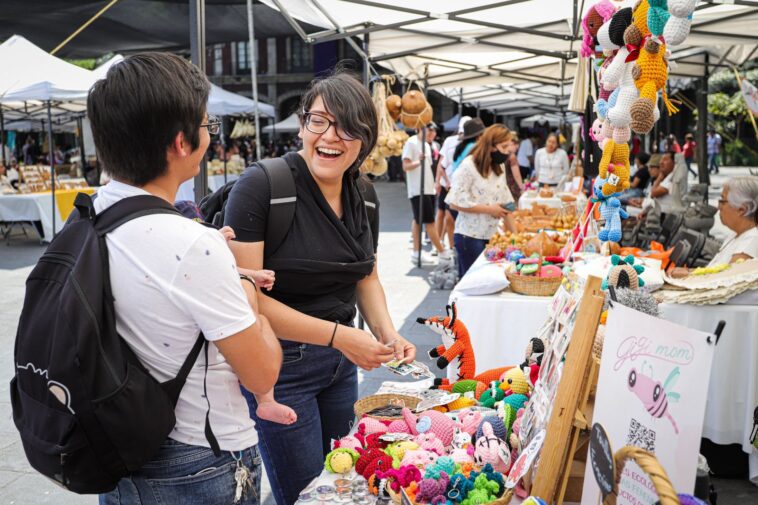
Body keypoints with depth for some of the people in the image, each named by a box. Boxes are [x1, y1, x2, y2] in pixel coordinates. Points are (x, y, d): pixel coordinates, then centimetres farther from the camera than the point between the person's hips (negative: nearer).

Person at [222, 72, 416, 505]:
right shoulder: (261, 186, -20)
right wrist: (338, 335, -24)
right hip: (280, 365, -6)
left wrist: (387, 331, -5)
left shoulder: (362, 198, 1)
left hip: (341, 362, 7)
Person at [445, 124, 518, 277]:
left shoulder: (500, 167, 8)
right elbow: (456, 202, -17)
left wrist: (515, 234, 2)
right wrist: (489, 209, -15)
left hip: (491, 235, 6)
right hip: (469, 236, -6)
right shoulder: (469, 166, -13)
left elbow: (505, 202, 9)